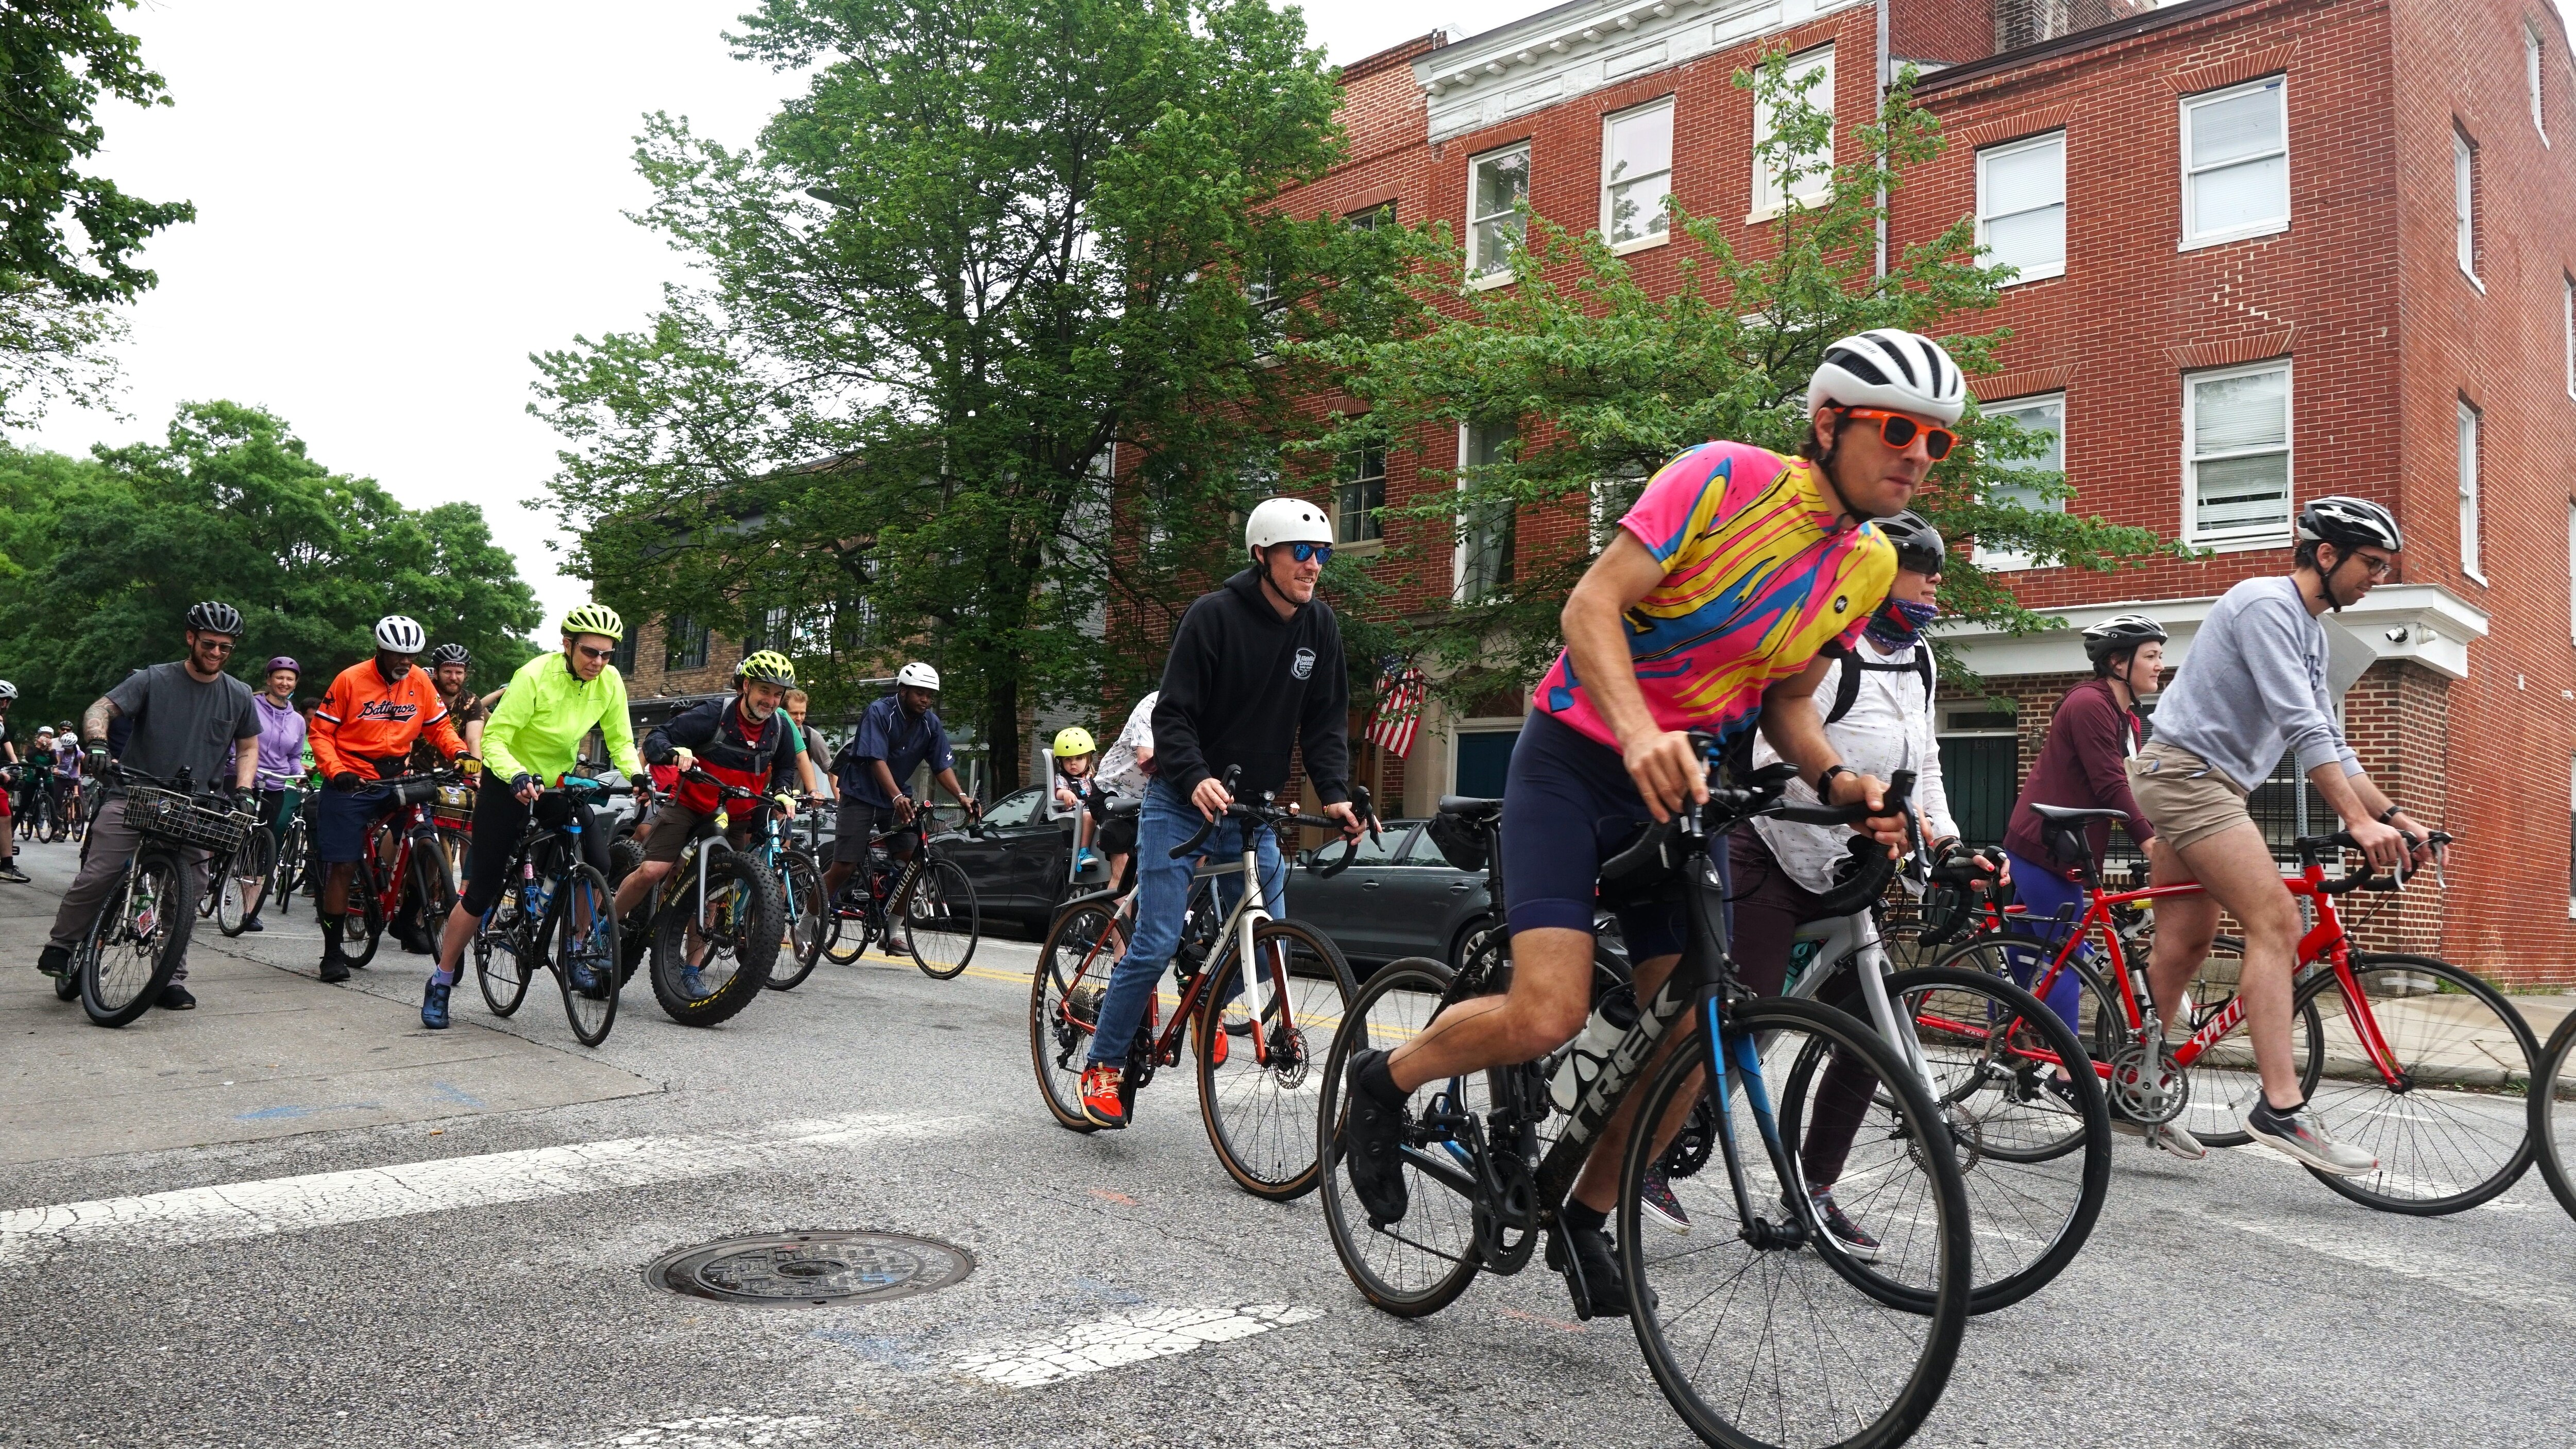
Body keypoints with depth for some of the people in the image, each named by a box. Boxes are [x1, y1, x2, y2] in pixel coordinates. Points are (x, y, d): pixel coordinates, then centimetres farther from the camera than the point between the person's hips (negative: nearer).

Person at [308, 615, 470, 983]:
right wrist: (336, 772, -20)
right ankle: (333, 952, 7)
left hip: (395, 781, 3)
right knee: (343, 867, -1)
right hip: (350, 784, -3)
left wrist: (459, 752, -12)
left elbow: (440, 726, 8)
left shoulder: (421, 682, 0)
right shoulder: (350, 679, -9)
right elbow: (321, 732, -5)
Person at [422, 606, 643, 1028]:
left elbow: (621, 741, -6)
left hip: (560, 783, 4)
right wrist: (517, 778, -42)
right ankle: (440, 983, 15)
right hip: (510, 784, -4)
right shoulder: (535, 676, -25)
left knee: (598, 863, -18)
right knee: (482, 892, -1)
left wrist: (639, 777, -25)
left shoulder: (610, 681, -12)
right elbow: (493, 740, -25)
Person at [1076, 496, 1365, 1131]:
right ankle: (1103, 1066, 6)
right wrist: (1197, 779, -34)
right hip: (1182, 804, -5)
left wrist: (1335, 793, -13)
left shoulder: (1320, 627, 1)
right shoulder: (1214, 615, -14)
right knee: (1157, 942, -10)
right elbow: (1172, 714, -17)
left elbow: (1326, 722, 3)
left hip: (1253, 812, 5)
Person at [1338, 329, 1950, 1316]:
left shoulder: (1868, 566, 5)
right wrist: (1641, 735, -37)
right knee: (1549, 1017, -19)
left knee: (1693, 1036, 1)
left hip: (1682, 788, 7)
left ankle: (1586, 1218, 24)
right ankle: (1385, 1082, 11)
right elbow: (1592, 605, -21)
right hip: (1577, 761, -7)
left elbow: (1786, 700, 13)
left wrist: (1835, 781, -8)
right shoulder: (1729, 478, -16)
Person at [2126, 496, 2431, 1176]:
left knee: (2184, 944, 9)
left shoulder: (2310, 632, 19)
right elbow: (2302, 728, -21)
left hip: (2204, 785, 10)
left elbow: (2329, 741, 19)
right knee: (2277, 923, -17)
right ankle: (2280, 1107, -18)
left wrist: (2395, 816, 9)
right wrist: (2359, 821, -24)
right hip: (2185, 769, -10)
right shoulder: (2266, 604, -13)